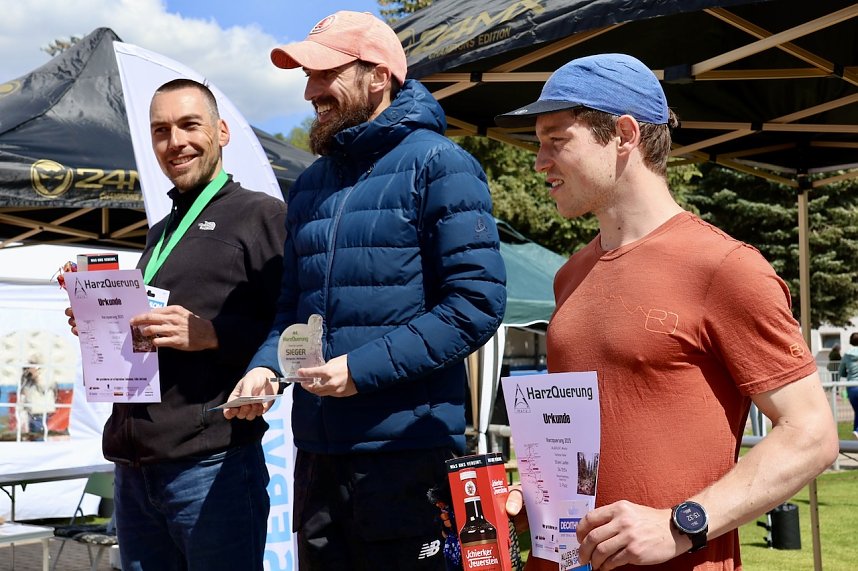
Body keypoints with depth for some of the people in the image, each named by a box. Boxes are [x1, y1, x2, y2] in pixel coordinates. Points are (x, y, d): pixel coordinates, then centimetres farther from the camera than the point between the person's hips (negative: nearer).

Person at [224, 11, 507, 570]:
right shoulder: (311, 184, 16)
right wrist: (265, 366, 0)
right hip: (318, 449, 7)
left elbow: (477, 301, -14)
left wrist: (364, 367, -18)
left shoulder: (437, 164, -6)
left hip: (407, 452, -6)